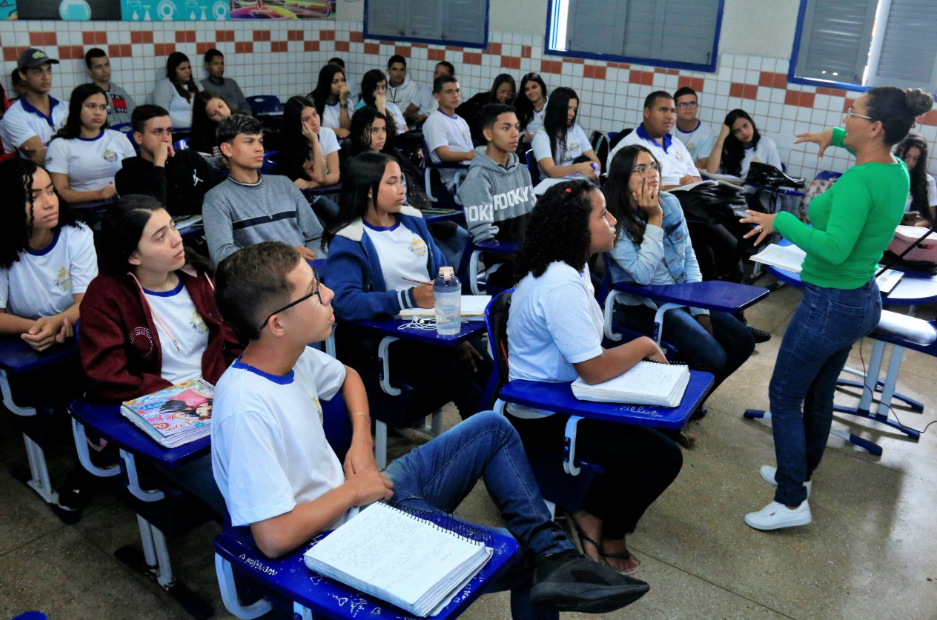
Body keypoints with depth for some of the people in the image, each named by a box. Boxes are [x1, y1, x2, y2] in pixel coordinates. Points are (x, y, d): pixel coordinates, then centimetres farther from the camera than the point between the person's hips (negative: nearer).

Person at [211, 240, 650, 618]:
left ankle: (555, 555, -2)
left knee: (493, 428, 6)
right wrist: (353, 490, -16)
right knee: (520, 557, -17)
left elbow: (347, 377, 20)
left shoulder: (294, 355, -4)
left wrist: (362, 444, 2)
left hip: (368, 490, 9)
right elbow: (274, 538, -30)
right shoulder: (245, 407, -29)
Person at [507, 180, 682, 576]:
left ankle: (593, 513, 17)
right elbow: (595, 371, -29)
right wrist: (643, 346, -13)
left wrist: (638, 352, -3)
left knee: (657, 420, 11)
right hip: (546, 418, -10)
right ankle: (608, 532, 14)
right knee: (663, 457, -11)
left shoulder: (566, 268, 5)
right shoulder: (562, 287, -28)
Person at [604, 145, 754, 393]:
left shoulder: (670, 202, -1)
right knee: (713, 357, -21)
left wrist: (700, 309, -1)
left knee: (743, 341, 0)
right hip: (643, 305, -7)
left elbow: (689, 257, 6)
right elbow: (643, 274, -26)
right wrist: (654, 219, -26)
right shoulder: (614, 223, -19)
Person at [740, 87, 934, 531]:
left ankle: (792, 502, 7)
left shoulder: (858, 182, -25)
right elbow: (878, 151, 30)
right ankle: (800, 473, 40)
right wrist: (837, 137, 20)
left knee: (784, 397, 1)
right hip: (863, 299, 10)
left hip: (830, 303, -10)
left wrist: (781, 220, -25)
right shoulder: (898, 173, 4)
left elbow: (834, 248, -36)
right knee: (819, 393, 23)